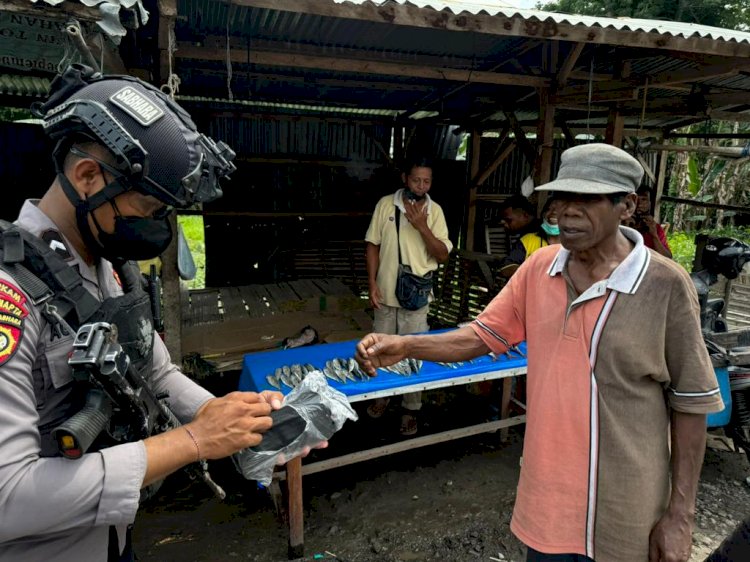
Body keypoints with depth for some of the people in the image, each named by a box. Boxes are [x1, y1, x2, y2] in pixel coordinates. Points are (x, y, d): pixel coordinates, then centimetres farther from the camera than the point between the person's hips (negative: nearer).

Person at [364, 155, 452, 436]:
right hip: (386, 293, 1)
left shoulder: (434, 210, -3)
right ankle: (382, 396, 37)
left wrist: (422, 226, -18)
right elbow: (372, 245, 1)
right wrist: (372, 284, -6)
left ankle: (410, 410, 21)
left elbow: (443, 255, -6)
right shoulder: (386, 204, -3)